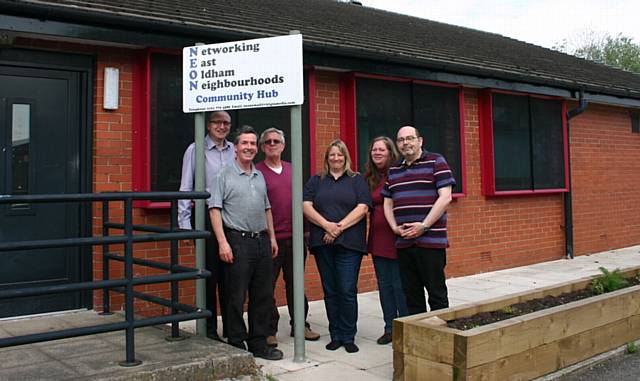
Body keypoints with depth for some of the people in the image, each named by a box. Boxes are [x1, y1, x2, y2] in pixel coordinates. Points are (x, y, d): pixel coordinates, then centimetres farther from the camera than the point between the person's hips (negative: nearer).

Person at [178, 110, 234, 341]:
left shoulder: (235, 151, 9)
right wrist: (184, 222, -8)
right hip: (206, 217, -3)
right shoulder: (196, 150, -1)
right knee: (209, 273, 2)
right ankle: (209, 328, 15)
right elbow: (185, 189, -2)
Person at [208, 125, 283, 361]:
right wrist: (223, 242, -16)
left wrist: (272, 237, 16)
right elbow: (214, 209, -9)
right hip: (237, 241, -6)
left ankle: (259, 344, 21)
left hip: (262, 241, 6)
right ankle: (236, 346, 12)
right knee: (236, 297, 0)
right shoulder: (225, 175, -3)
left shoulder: (260, 176, 16)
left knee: (263, 296, 10)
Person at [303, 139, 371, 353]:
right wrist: (327, 225, -12)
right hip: (322, 243, 2)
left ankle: (348, 337, 6)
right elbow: (306, 206, 2)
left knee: (348, 291, -5)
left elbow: (362, 208, -2)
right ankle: (335, 336, 15)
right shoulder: (316, 181, 14)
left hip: (349, 243, -2)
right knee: (330, 291, 6)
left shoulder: (357, 180, 9)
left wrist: (340, 227, -12)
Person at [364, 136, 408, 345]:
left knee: (400, 285, 0)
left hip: (396, 238, -6)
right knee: (384, 284, 12)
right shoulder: (369, 178, 11)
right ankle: (389, 328, 23)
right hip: (377, 239, 6)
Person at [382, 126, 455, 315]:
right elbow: (387, 203, 18)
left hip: (430, 240, -5)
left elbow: (445, 197, -8)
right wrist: (395, 227, 0)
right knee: (411, 294, 11)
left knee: (437, 293, -1)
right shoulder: (393, 169, 18)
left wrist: (424, 226, -14)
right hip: (403, 241, 6)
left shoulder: (435, 161, 0)